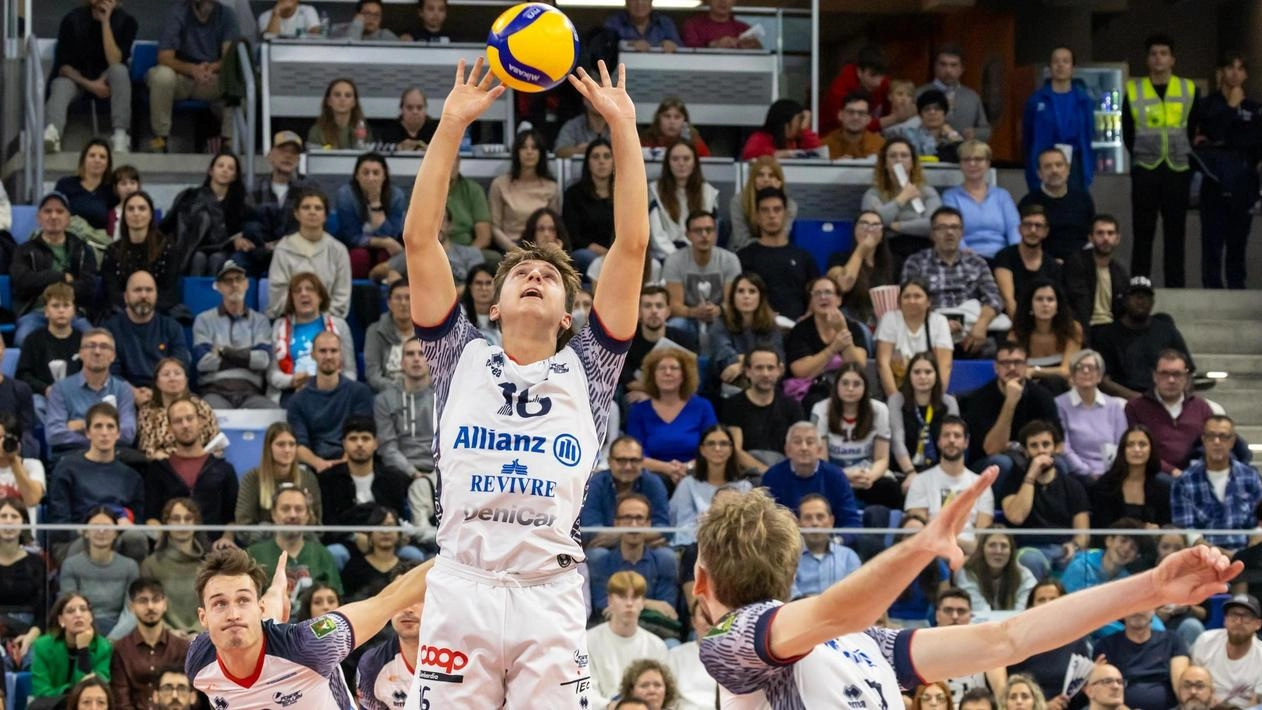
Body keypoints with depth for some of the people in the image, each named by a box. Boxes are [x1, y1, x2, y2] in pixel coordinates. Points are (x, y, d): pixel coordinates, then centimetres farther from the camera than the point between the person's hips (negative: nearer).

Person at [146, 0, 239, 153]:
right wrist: (192, 69, -38)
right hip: (181, 76, -2)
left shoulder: (226, 14, -5)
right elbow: (164, 57, -18)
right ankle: (160, 138, -22)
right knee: (161, 75, -35)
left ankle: (230, 139, -20)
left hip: (214, 82, 2)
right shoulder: (179, 12, -11)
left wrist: (213, 67, -37)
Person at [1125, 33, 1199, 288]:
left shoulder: (1189, 90, 5)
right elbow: (1128, 134, 9)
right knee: (1143, 234, -1)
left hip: (1178, 171, 1)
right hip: (1145, 171, -1)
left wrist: (1183, 157, 9)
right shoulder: (1133, 90, 3)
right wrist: (1141, 157, 7)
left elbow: (1193, 132, 12)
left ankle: (1175, 290, 7)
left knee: (1175, 235, 4)